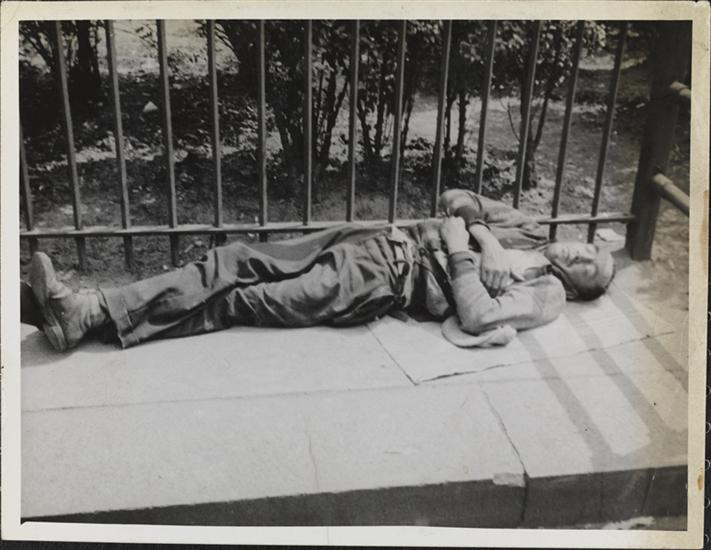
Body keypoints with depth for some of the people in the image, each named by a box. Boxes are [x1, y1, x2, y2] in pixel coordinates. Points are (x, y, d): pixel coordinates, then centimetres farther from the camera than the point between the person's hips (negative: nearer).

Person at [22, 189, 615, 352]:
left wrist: (460, 250, -12)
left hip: (386, 280, -7)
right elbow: (453, 200, 27)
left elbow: (477, 318, -19)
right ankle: (86, 307, -13)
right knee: (236, 261, -9)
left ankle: (88, 318, -16)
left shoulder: (545, 293, 0)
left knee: (243, 302, -17)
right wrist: (469, 210, 7)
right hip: (381, 239, 7)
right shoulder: (528, 232, 23)